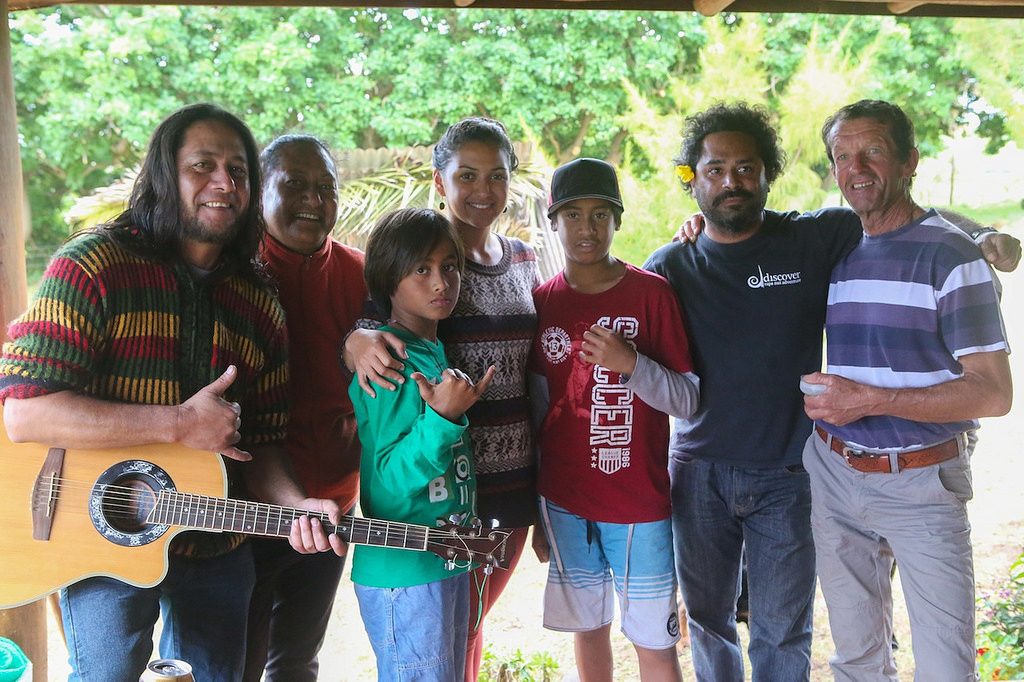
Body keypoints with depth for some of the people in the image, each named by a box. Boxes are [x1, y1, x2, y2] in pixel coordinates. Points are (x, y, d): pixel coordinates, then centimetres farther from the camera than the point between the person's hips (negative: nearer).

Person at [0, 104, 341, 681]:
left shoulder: (260, 304, 4)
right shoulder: (95, 265, -12)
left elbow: (262, 440, 6)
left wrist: (294, 504, -15)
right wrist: (179, 424, -22)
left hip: (217, 548, 5)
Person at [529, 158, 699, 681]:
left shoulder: (651, 293, -7)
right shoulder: (541, 302, 2)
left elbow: (689, 401, -6)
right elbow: (537, 409, 9)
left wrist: (631, 363, -23)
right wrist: (535, 510, 11)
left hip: (640, 502, -3)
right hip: (565, 502, 3)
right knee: (588, 626, 16)